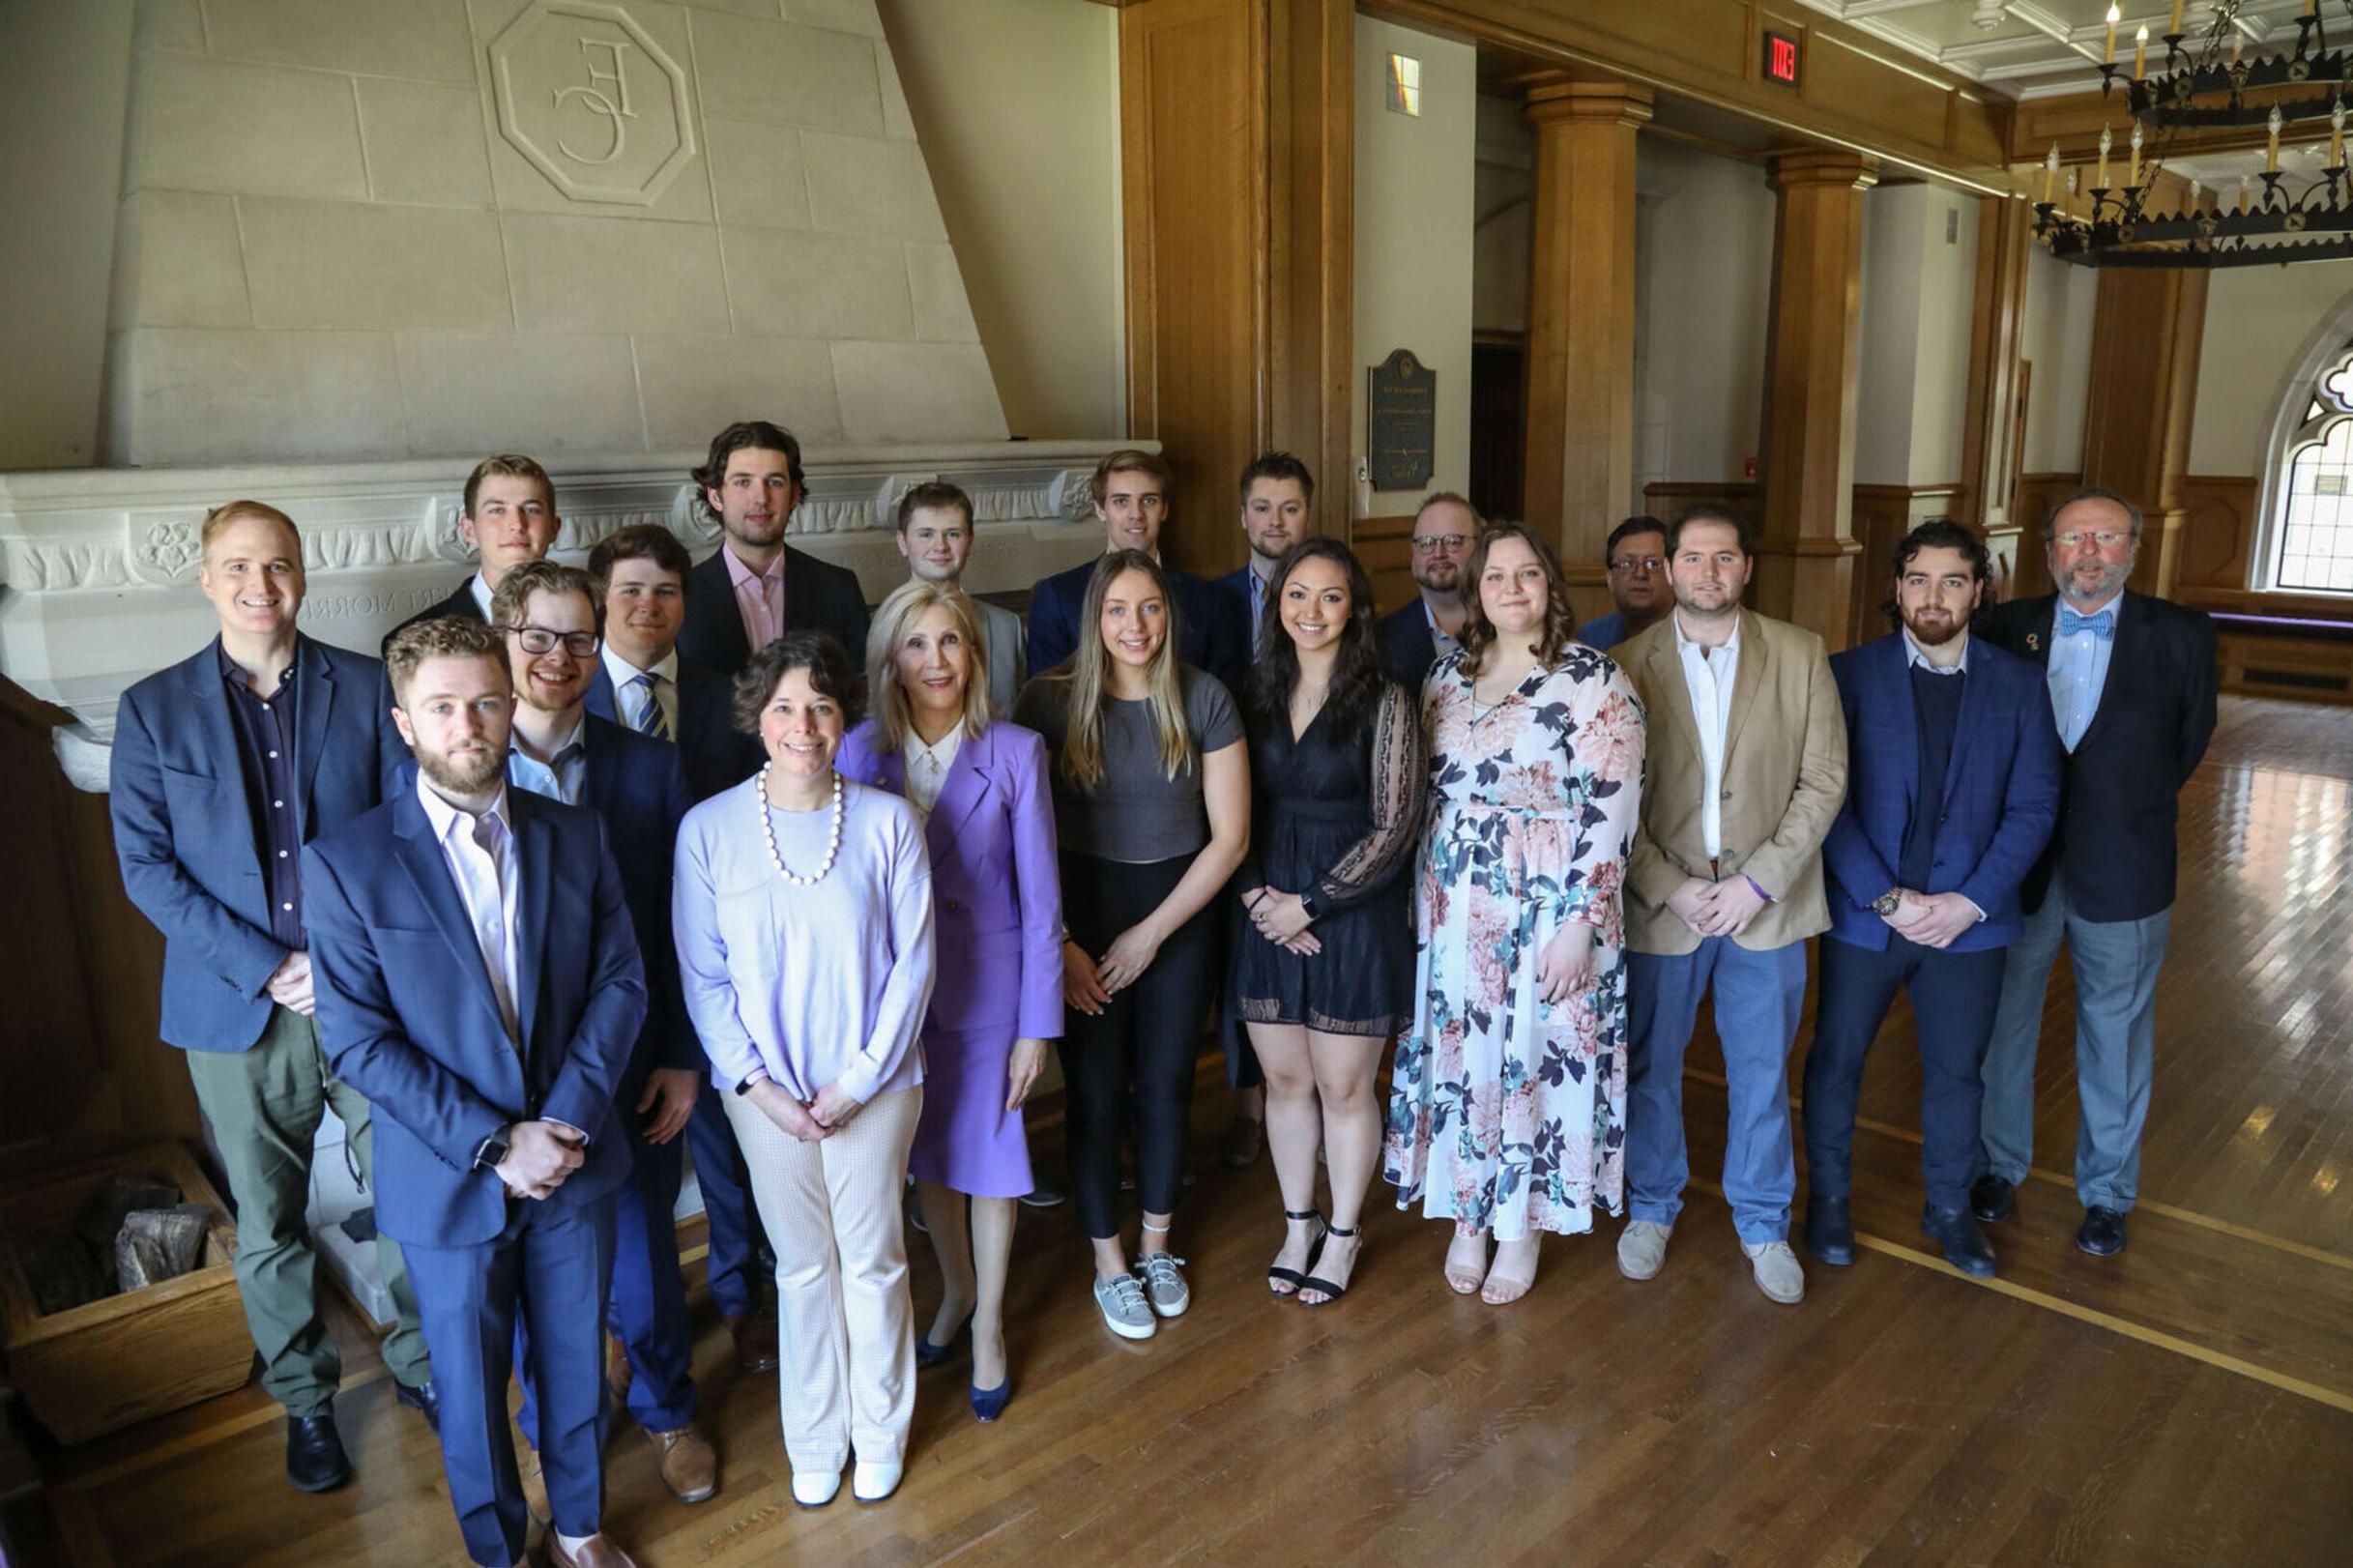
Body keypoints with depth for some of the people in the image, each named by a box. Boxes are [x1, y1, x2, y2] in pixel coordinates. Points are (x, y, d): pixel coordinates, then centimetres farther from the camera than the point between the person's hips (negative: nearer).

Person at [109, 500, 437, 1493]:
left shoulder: (368, 688, -1)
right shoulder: (153, 709, 0)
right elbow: (146, 864, -4)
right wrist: (266, 969, -13)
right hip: (237, 1011, 0)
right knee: (269, 1228, 14)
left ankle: (421, 1363, 32)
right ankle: (303, 1398, 33)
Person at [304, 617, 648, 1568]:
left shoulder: (576, 837, -3)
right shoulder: (346, 863, -12)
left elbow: (622, 982, -3)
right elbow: (357, 1042, -13)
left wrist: (569, 1118, -15)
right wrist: (495, 1144, -18)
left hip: (575, 1161, 2)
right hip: (450, 1180, -2)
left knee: (576, 1362, 19)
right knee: (471, 1387, 16)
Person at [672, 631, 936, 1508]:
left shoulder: (887, 821, -10)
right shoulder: (709, 828, -8)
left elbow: (913, 962, -7)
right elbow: (703, 977, -4)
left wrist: (859, 1080, -10)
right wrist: (759, 1086, -10)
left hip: (872, 1085, 0)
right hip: (766, 1093, 1)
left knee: (873, 1259, 13)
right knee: (802, 1266, 16)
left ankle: (880, 1428, 36)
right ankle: (816, 1438, 37)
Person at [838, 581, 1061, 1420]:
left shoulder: (1015, 752, -12)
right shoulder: (861, 751, -5)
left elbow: (1040, 897, -9)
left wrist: (1038, 1025, -10)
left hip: (986, 983, -2)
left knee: (988, 1147, 11)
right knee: (926, 1147, 19)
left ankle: (988, 1322, 34)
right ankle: (956, 1289, 45)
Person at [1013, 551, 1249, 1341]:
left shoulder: (1203, 697, -7)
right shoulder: (1052, 697, -10)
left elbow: (1230, 834, -6)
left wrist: (1151, 933, -9)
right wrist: (1057, 942, -12)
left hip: (1180, 909, 1)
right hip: (1082, 913, -1)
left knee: (1166, 1085, 12)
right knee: (1095, 1093, 6)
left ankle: (1157, 1246, 36)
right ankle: (1109, 1264, 28)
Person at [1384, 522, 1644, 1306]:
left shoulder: (1595, 680, -10)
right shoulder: (1448, 674, 7)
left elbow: (1611, 811, -13)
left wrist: (1580, 923, -17)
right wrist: (1422, 899, 8)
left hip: (1549, 909, -4)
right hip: (1453, 908, 5)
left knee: (1537, 1058, 7)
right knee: (1459, 1053, 12)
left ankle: (1524, 1225, 27)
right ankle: (1468, 1215, 31)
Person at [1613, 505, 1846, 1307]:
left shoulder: (1801, 656, -2)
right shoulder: (1628, 665, -4)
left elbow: (1824, 780, -4)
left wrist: (1758, 882, -12)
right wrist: (1669, 887, -13)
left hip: (1766, 902, 1)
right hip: (1659, 903, 0)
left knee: (1761, 1074, 13)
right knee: (1650, 1067, 13)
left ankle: (1763, 1223, 33)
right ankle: (1651, 1206, 35)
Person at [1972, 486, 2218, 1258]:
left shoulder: (2181, 635, -4)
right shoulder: (2007, 628, -2)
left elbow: (2189, 741, 7)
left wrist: (2128, 805, 5)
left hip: (2121, 875, -1)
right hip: (2018, 868, 1)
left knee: (2115, 1039, 12)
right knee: (2002, 1026, 13)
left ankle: (2107, 1193, 29)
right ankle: (1998, 1165, 32)